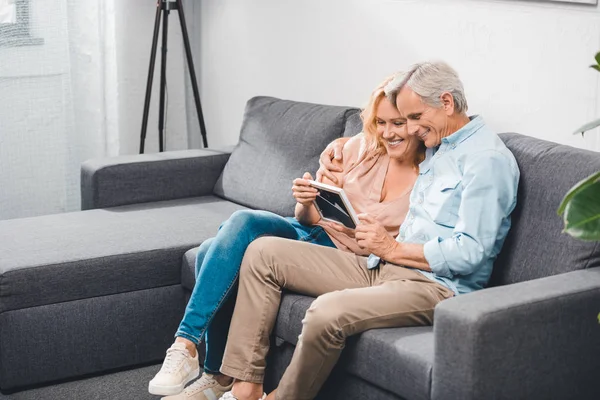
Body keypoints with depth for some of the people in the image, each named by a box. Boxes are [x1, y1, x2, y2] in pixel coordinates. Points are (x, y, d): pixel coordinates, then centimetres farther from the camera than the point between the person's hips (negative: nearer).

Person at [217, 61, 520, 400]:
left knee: (328, 311, -37)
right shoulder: (437, 149, 19)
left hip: (437, 286, -10)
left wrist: (394, 249, -11)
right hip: (383, 269, 10)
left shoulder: (487, 158, -11)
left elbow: (471, 252, -20)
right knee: (264, 253, 1)